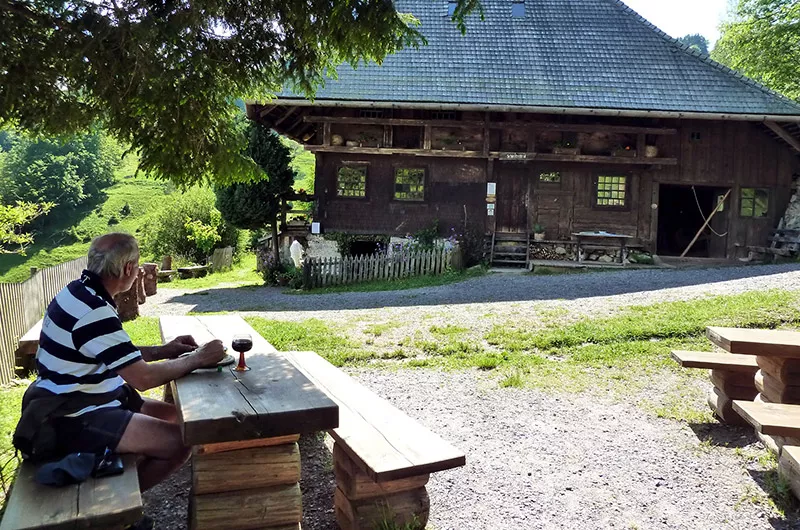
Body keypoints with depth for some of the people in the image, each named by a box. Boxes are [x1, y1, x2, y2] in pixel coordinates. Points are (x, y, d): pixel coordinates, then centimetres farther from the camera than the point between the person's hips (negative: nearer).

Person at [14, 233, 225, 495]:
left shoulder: (80, 293, 6)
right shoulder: (93, 312, -26)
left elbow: (120, 356, 17)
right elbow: (143, 378, -25)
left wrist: (162, 351, 7)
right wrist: (197, 359, -13)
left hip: (75, 402, 11)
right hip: (75, 419, -10)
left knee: (172, 415, 16)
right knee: (178, 442, -17)